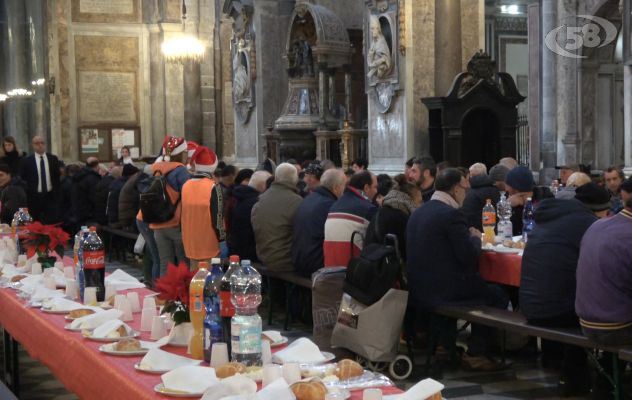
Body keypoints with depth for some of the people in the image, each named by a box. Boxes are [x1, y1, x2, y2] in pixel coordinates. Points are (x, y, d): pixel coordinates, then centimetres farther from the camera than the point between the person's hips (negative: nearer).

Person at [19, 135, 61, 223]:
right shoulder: (26, 161, -1)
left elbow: (57, 177, 11)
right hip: (34, 197, -1)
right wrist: (26, 194, -2)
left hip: (51, 196, 1)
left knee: (53, 223, -4)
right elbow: (23, 178, 2)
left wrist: (56, 192, 5)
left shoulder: (53, 159, 7)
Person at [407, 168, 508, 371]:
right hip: (440, 292, -9)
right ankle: (475, 353, 11)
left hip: (417, 291, 9)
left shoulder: (417, 212, 12)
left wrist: (468, 237, 18)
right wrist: (475, 238, 4)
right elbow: (470, 257, -15)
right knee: (498, 295, 8)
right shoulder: (451, 214, -15)